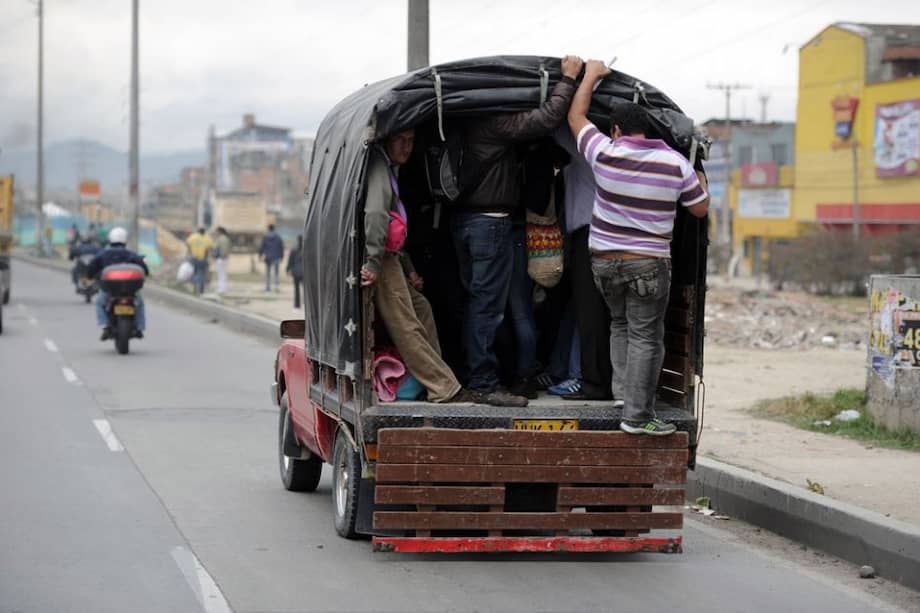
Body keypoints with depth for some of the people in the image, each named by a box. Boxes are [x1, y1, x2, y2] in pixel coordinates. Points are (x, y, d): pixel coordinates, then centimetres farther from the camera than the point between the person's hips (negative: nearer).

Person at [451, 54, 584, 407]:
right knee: (488, 305, -6)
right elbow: (546, 119, -23)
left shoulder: (469, 123, 12)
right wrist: (568, 80, -12)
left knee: (475, 300, 15)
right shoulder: (496, 123, -17)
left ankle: (469, 376, 19)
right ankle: (483, 384, -5)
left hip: (464, 219, 9)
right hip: (490, 222, -9)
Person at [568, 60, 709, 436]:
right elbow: (700, 209, 6)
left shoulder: (605, 154, -5)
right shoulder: (676, 164, -5)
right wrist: (701, 183, 27)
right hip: (648, 264, -2)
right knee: (645, 337, -1)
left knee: (620, 325, 22)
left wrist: (591, 75, 24)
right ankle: (637, 415, -4)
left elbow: (576, 117, 12)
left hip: (604, 260, 2)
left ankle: (624, 389, 15)